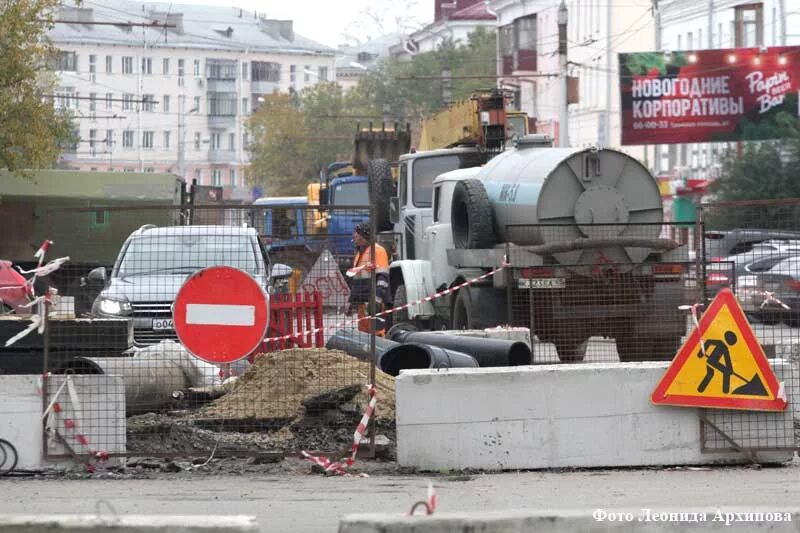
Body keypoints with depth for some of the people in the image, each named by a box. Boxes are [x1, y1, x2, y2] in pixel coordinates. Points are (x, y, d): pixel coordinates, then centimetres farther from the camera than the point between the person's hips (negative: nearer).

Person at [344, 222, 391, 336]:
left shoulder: (377, 250, -5)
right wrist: (350, 301, 26)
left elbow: (383, 277, -14)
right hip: (362, 301, 9)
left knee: (376, 330, -15)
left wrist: (377, 298, -23)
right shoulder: (359, 253, 24)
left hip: (373, 301, -9)